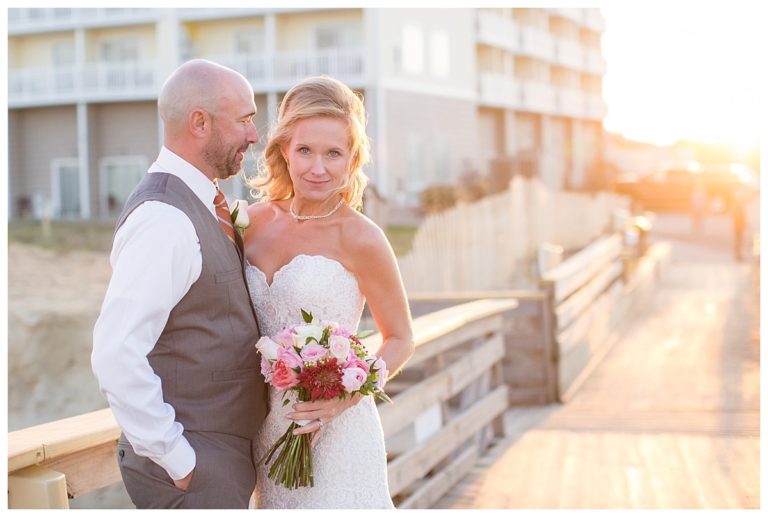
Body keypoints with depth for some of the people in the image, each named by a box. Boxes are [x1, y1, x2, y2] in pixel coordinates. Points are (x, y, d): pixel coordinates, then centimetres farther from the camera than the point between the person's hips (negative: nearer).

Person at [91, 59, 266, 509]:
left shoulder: (202, 204, 9)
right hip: (194, 470, -9)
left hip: (225, 453, 9)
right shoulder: (164, 219, -21)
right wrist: (176, 460, -21)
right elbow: (116, 355, -27)